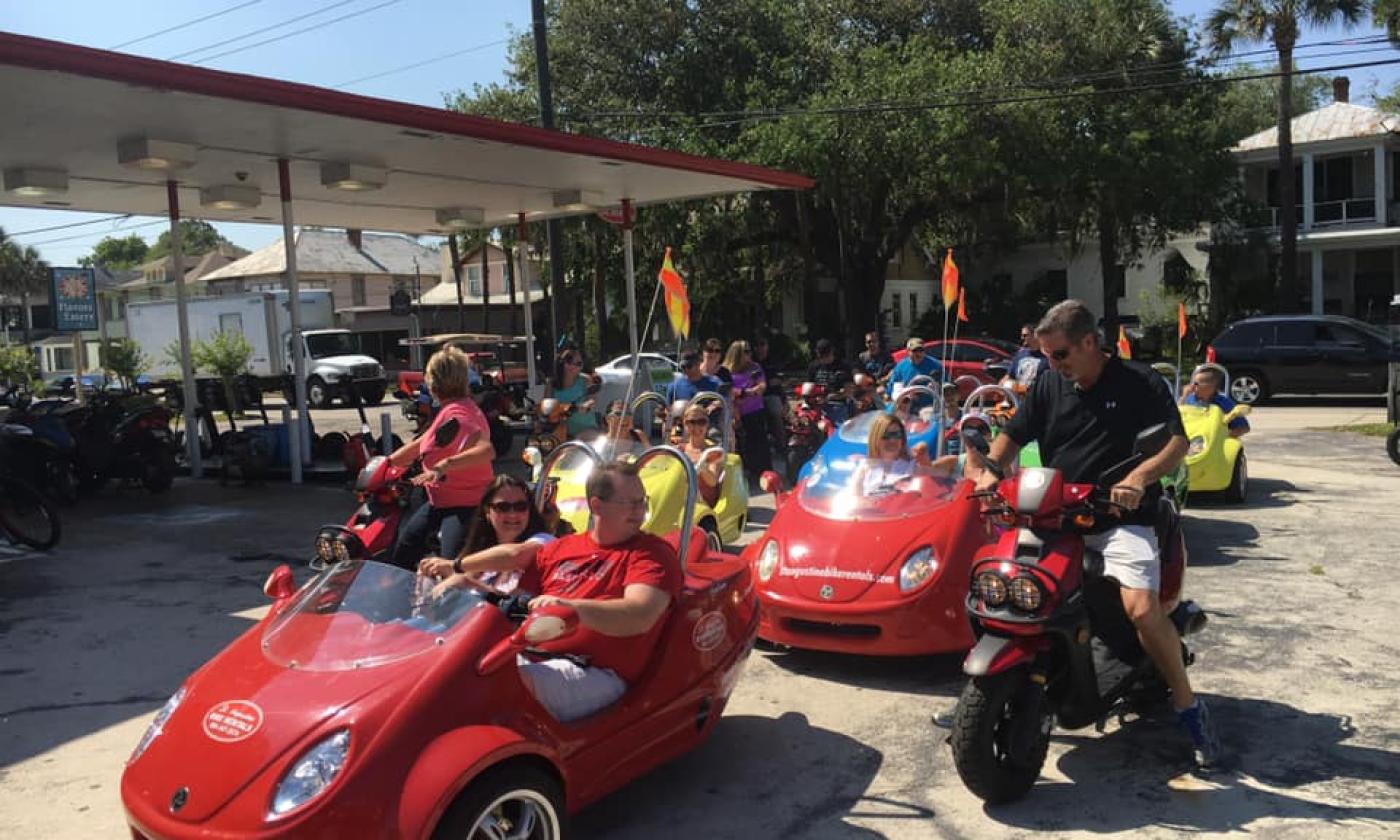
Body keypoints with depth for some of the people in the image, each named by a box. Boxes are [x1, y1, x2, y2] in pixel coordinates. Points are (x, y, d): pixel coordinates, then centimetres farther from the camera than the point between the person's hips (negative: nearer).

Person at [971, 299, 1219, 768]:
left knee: (1143, 610, -25)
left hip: (1121, 518, -4)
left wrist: (1139, 477, -25)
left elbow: (1177, 442, -6)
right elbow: (1012, 436, 15)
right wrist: (990, 470, -5)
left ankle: (1187, 705, -2)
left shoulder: (1140, 383, 0)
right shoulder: (1049, 386, 12)